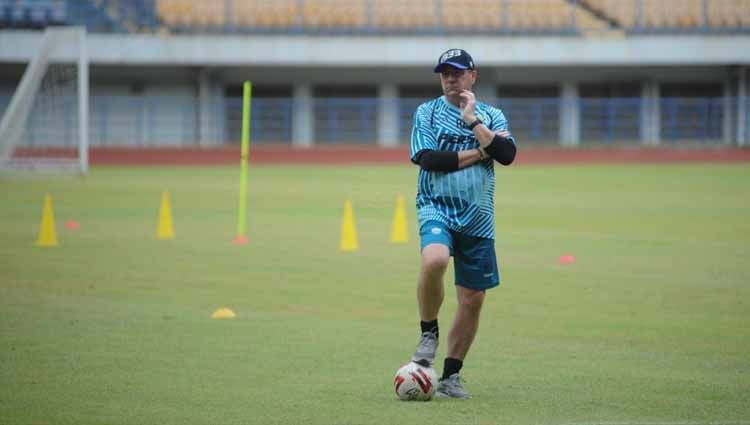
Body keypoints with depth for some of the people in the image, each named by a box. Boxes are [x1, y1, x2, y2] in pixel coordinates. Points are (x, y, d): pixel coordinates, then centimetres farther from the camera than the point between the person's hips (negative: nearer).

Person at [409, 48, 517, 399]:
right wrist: (478, 153, -7)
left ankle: (451, 376, 16)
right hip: (437, 208, -3)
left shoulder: (491, 116, 10)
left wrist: (472, 121, -9)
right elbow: (427, 158, -11)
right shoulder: (427, 112, 4)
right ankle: (428, 332, -10)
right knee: (434, 259, -34)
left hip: (478, 218, 3)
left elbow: (507, 154, -8)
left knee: (473, 298, 3)